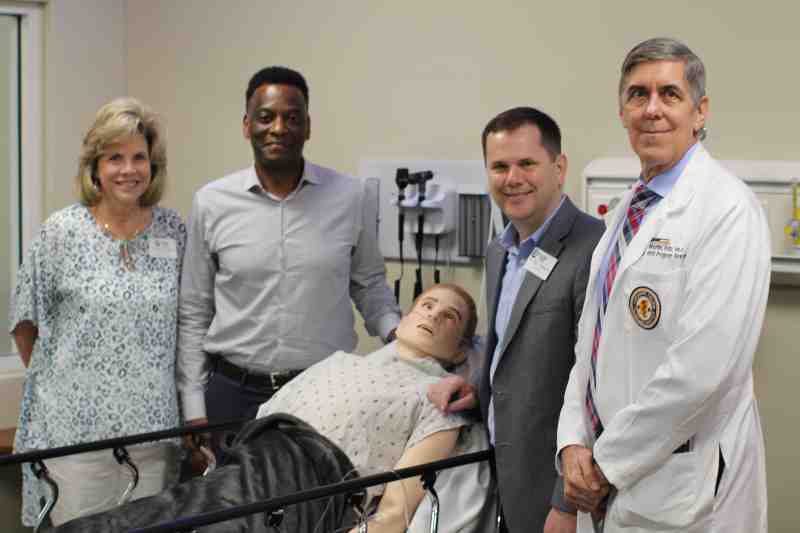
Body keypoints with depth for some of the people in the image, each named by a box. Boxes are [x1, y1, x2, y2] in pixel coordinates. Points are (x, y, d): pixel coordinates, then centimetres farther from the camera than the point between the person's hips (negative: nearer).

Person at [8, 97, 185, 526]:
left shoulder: (174, 231, 5)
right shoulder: (62, 231, -3)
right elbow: (25, 320, 4)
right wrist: (51, 377, 7)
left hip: (152, 426, 3)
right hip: (76, 426, -2)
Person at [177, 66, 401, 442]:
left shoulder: (347, 197, -1)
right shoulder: (212, 203, -1)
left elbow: (369, 283, 14)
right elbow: (193, 315, 4)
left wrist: (397, 333, -4)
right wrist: (194, 409, 1)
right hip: (234, 393, 0)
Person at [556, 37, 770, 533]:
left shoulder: (726, 208, -14)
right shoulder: (628, 211, 12)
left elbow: (703, 367, -22)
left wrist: (608, 465, -15)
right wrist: (574, 443, -1)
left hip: (680, 489, -7)